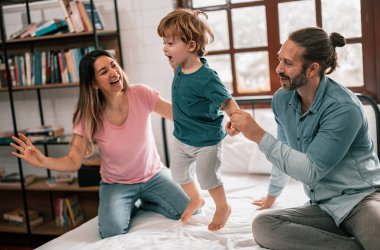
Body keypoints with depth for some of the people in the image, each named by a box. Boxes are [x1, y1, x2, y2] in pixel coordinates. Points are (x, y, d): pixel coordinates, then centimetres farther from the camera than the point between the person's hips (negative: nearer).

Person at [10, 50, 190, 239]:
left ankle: (144, 203, 13)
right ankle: (129, 208, 9)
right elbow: (73, 162, -17)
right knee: (112, 234, -25)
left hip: (153, 175, 1)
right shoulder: (89, 116, -15)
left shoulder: (140, 94, -15)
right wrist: (43, 161, -37)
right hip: (116, 184, -1)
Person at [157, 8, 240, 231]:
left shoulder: (206, 77, -30)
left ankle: (223, 208, 39)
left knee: (208, 178, 10)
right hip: (182, 137, 8)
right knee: (179, 174, 22)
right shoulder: (180, 69, -8)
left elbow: (228, 102, -31)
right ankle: (196, 200, 51)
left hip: (207, 140, -7)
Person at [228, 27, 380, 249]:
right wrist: (273, 194, 33)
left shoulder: (343, 108, -20)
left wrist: (259, 136, -21)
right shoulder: (282, 100, 1)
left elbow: (311, 171, -22)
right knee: (262, 226, -23)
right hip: (323, 207, 8)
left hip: (361, 198, -8)